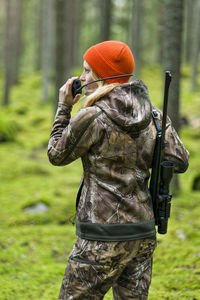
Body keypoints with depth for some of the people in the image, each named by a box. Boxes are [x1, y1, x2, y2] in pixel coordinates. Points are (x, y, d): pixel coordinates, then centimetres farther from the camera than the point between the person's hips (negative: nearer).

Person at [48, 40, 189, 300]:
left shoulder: (91, 118, -14)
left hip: (104, 236, -6)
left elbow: (57, 156, 0)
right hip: (143, 232, 7)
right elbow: (180, 162, 6)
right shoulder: (154, 115, 3)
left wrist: (64, 107, 7)